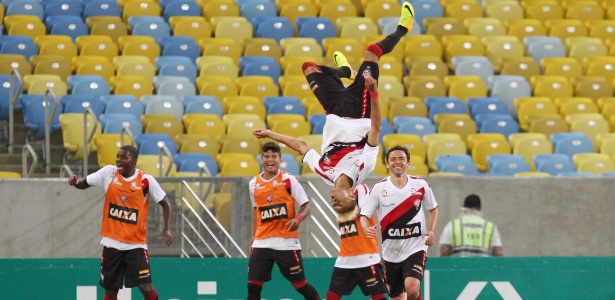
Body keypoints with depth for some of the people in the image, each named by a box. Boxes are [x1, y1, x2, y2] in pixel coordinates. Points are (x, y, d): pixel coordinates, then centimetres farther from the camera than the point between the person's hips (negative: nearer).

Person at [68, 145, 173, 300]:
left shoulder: (146, 180, -9)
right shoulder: (108, 173, -3)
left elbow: (165, 202, 0)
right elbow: (85, 183, 6)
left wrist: (167, 228, -13)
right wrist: (76, 182, -18)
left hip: (136, 244, -3)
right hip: (111, 243, 3)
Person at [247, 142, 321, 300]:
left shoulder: (288, 180, -5)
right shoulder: (254, 184, 8)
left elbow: (306, 206, -4)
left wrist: (298, 219, -25)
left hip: (286, 242, -4)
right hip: (262, 243, 4)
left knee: (300, 284, 1)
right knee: (253, 285, -2)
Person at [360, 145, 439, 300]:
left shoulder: (420, 185, -2)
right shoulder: (379, 188, -4)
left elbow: (433, 209, 14)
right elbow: (364, 215, -3)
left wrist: (431, 231, -3)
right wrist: (367, 229, -26)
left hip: (416, 248, -2)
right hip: (391, 252, 2)